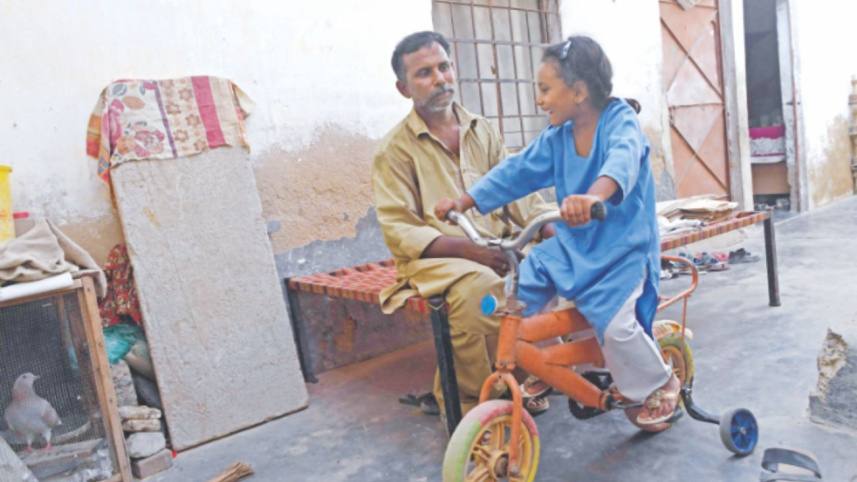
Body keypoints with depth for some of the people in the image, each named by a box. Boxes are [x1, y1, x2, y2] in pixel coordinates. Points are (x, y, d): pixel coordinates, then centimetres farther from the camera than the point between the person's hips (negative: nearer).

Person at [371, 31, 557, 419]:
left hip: (498, 245, 5)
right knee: (477, 286, -36)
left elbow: (516, 191, 11)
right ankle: (469, 401, -15)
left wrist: (550, 226, -11)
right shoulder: (395, 149, -1)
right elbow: (399, 231, -10)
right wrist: (468, 248, -23)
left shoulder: (482, 130, 16)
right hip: (436, 258, -5)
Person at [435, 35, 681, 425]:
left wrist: (594, 195, -59)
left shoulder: (620, 120, -15)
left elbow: (623, 158, -37)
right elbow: (517, 171, 6)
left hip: (622, 247, -6)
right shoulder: (556, 138, 3)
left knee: (614, 322, -23)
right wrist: (464, 201, -1)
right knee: (516, 294, -8)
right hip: (571, 245, 6)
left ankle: (661, 384, 9)